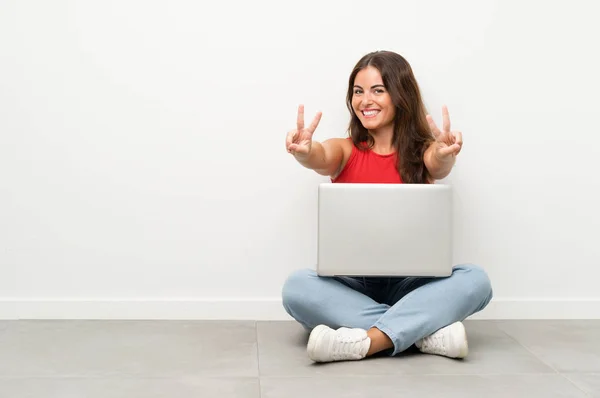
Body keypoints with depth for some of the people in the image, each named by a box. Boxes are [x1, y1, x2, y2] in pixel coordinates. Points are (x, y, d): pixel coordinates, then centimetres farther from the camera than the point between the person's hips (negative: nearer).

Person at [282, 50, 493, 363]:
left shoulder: (422, 150, 4)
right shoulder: (345, 151, 5)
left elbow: (438, 166, -20)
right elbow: (321, 158, -19)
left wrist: (445, 155, -45)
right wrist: (304, 152, -44)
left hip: (408, 284, 0)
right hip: (351, 284, 0)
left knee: (475, 279, -25)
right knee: (297, 287, -29)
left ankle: (366, 341, -37)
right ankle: (428, 331, -30)